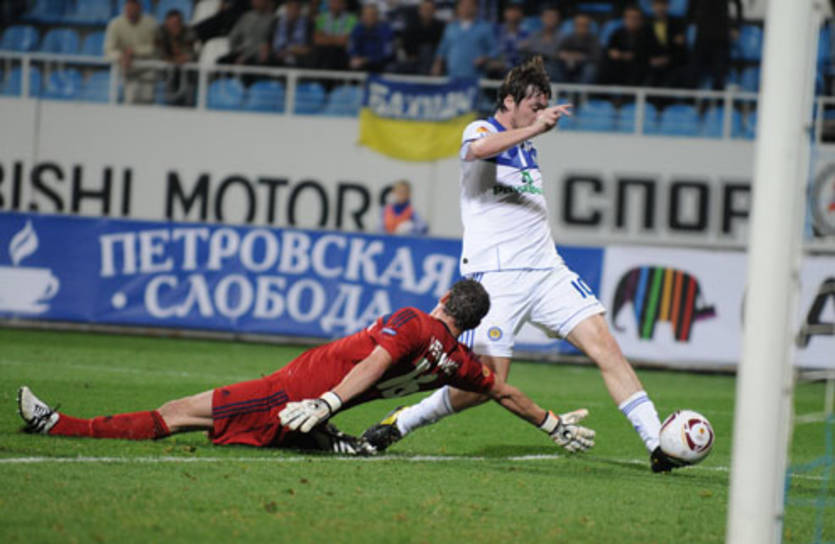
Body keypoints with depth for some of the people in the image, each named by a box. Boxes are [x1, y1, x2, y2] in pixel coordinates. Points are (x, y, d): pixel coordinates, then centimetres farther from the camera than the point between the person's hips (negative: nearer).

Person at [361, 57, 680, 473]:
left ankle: (657, 442, -10)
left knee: (604, 344, -9)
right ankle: (401, 423, 9)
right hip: (495, 277, -7)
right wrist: (536, 128, -36)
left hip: (545, 270, 7)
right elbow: (477, 149, -29)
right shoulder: (482, 130, -2)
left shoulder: (526, 145, 21)